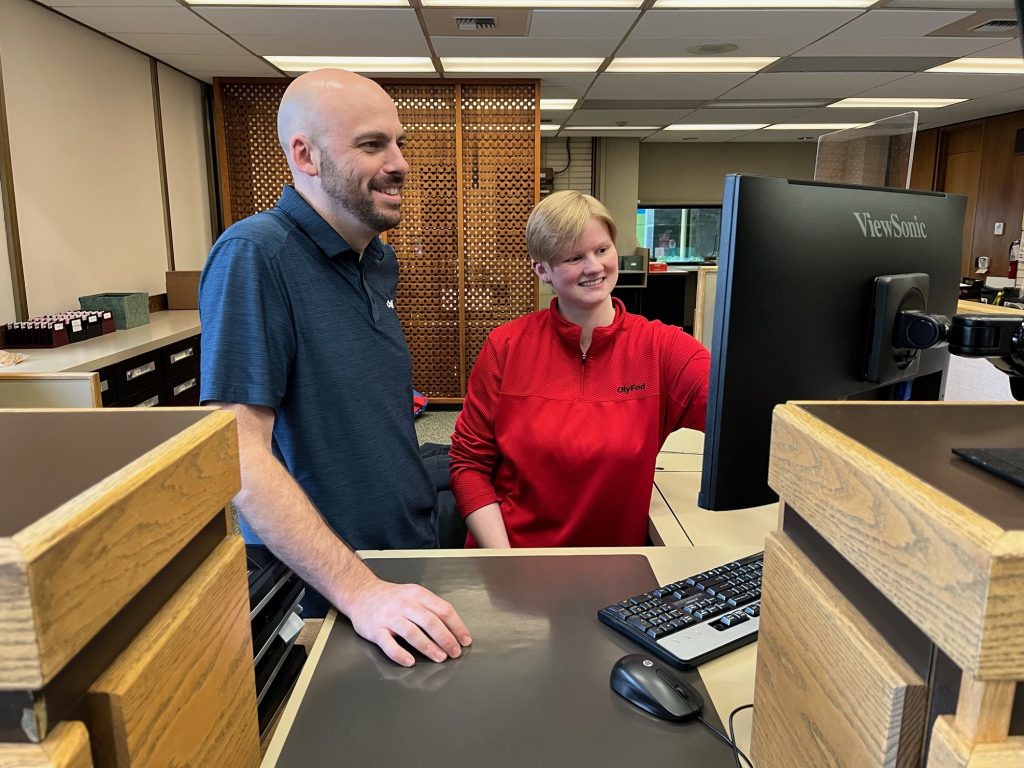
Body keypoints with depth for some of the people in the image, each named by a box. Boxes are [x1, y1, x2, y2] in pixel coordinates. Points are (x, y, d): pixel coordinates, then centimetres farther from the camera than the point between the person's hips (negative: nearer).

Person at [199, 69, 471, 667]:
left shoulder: (381, 262, 5)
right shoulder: (255, 255, -21)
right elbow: (238, 452, -26)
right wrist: (359, 591, -29)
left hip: (410, 557, 8)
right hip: (313, 593, -7)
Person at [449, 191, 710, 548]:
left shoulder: (660, 347, -2)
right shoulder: (506, 346, -2)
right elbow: (469, 462, 0)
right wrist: (501, 560, -10)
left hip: (614, 551, 1)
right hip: (510, 547, 0)